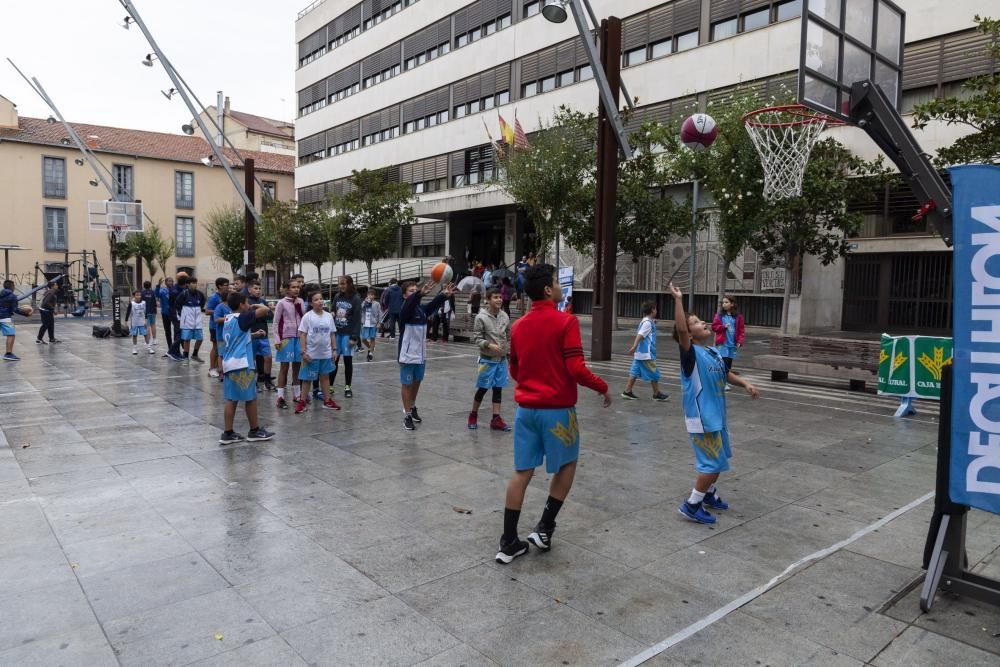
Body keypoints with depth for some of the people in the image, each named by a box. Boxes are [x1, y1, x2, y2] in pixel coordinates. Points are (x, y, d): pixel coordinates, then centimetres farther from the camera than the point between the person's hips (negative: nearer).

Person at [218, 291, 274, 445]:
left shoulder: (228, 319, 15)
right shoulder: (242, 317, -10)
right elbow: (265, 310, -15)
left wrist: (254, 334, 31)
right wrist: (259, 305, 3)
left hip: (229, 364, 8)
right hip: (241, 365, -8)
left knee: (231, 399, 9)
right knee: (251, 398, 3)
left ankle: (228, 433, 9)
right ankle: (255, 431, 13)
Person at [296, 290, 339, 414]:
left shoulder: (328, 316, 3)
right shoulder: (307, 316, -8)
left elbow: (332, 334, 9)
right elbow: (302, 334, -8)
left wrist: (334, 349, 7)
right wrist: (303, 352, -13)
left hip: (326, 353, 4)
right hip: (311, 353, -4)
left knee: (325, 376, 13)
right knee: (307, 378, 5)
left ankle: (327, 401, 22)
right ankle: (302, 402, 14)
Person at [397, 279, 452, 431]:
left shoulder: (422, 309, 3)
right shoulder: (404, 311, -14)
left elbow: (434, 304, -13)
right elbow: (410, 303, -36)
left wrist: (444, 295, -32)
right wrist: (420, 294, -55)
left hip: (421, 354, 6)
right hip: (407, 354, -6)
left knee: (417, 381, 19)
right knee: (407, 384, 4)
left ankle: (413, 407, 39)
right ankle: (407, 415, 13)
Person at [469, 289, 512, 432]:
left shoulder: (505, 316, 2)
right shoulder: (481, 317, -11)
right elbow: (477, 338, -10)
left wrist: (507, 349, 9)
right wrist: (489, 345, -23)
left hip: (501, 359, 4)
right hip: (487, 359, -4)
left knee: (498, 388, 7)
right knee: (482, 388, 4)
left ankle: (496, 419, 13)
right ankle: (473, 415, 22)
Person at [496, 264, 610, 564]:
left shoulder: (518, 326, 6)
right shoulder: (566, 322, -12)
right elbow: (576, 370, -17)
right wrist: (602, 387, -1)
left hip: (526, 407, 5)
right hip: (557, 409, -5)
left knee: (522, 472, 9)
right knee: (566, 466, 17)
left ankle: (508, 543, 12)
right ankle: (544, 528, 18)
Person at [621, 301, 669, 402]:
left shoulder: (644, 321, 15)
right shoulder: (648, 323, -14)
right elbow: (640, 335, -24)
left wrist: (653, 322, 32)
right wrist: (634, 346, -34)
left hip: (640, 354, 9)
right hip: (646, 354, -9)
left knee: (634, 372, 8)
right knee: (654, 374, 3)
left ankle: (627, 392, 8)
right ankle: (657, 394, 13)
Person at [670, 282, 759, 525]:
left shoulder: (714, 352, 6)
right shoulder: (691, 354, -18)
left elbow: (725, 373, 23)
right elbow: (680, 330, -36)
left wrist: (745, 384, 9)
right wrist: (678, 299, -34)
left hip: (716, 416, 9)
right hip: (702, 418, -9)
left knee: (719, 459, 21)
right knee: (713, 462, -7)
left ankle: (709, 494, 40)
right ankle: (692, 505, 5)